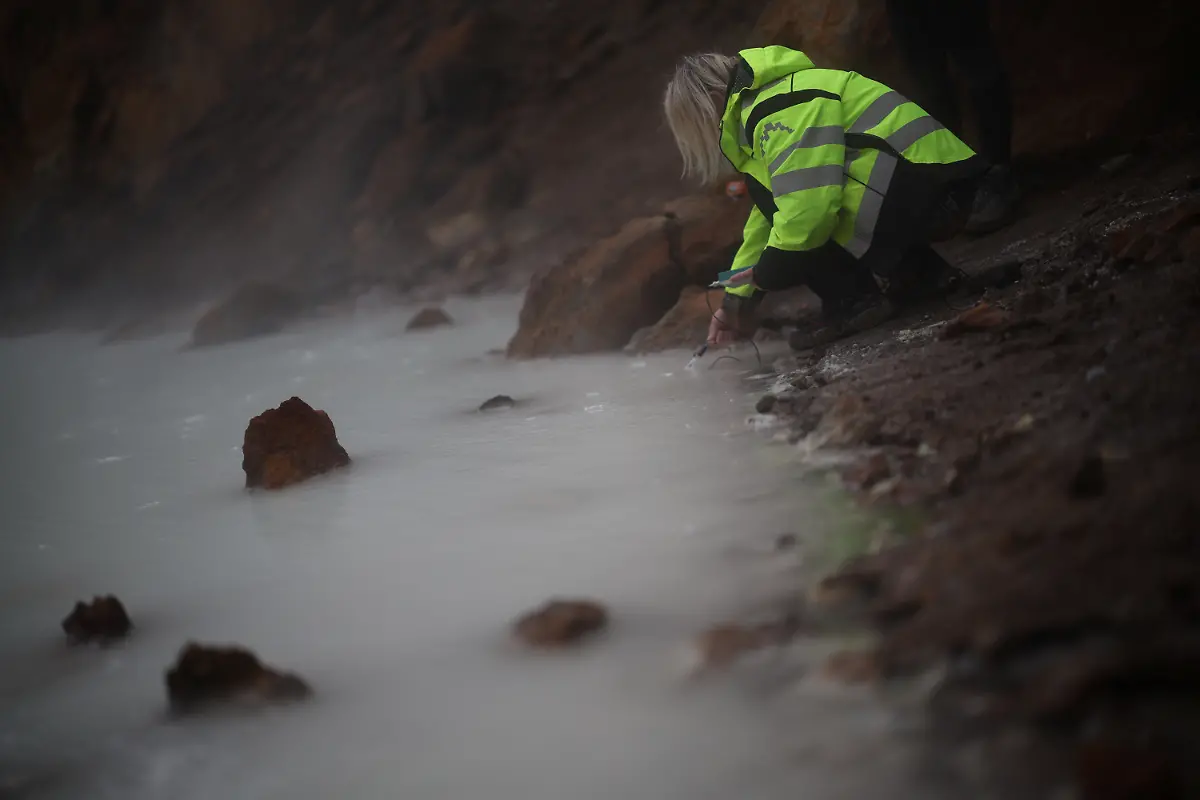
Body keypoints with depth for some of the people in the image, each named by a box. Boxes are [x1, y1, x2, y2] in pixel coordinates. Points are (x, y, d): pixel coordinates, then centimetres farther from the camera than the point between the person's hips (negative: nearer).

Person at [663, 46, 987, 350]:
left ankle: (855, 302, -7)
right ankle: (925, 275, 15)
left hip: (923, 188, -11)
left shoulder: (776, 111, -15)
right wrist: (738, 299, 24)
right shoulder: (767, 105, 21)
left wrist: (765, 273, -9)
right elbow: (769, 215, 25)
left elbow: (806, 207, -26)